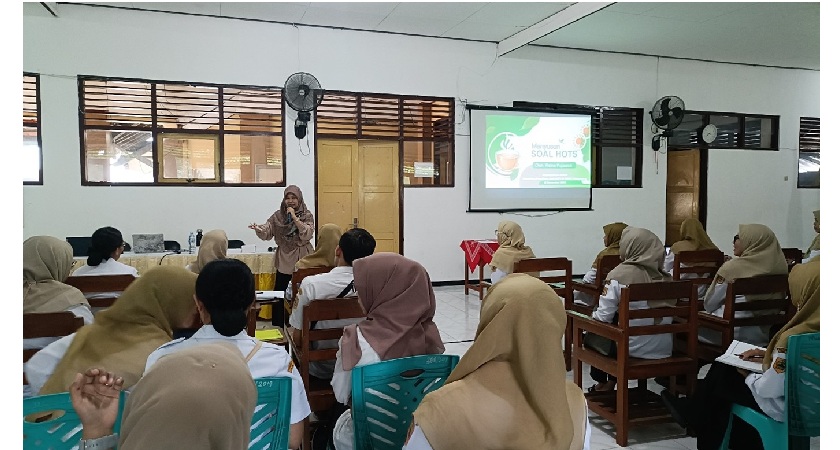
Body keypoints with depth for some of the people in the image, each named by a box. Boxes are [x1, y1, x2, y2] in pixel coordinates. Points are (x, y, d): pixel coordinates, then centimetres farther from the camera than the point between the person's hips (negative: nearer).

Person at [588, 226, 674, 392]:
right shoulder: (665, 276, -1)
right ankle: (611, 382, 38)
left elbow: (604, 317, -16)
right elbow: (667, 311, 10)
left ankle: (602, 383, 37)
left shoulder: (620, 274, -15)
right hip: (664, 348, 5)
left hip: (635, 349, -5)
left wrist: (593, 314, 8)